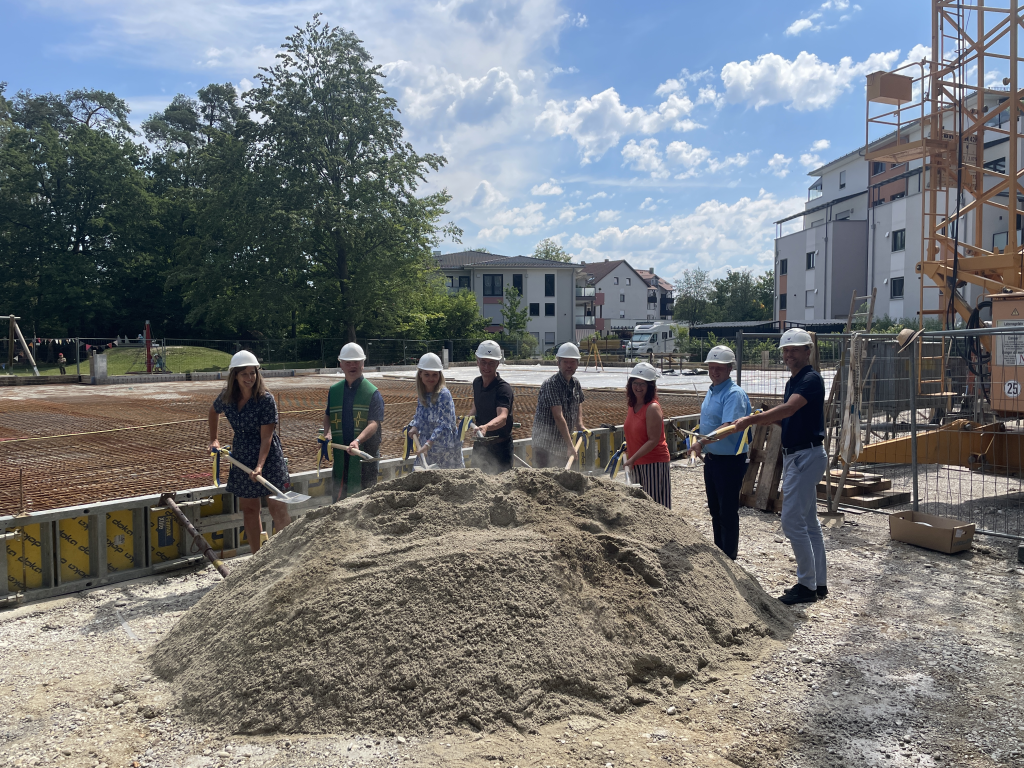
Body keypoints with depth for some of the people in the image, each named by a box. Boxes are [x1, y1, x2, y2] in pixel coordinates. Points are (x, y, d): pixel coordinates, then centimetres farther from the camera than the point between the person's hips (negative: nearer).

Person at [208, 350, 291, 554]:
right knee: (248, 510, 11)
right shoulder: (227, 397, -1)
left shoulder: (266, 399, -16)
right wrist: (213, 440, 23)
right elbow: (214, 411, 24)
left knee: (278, 509, -6)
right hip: (241, 459, 6)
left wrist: (260, 466, -28)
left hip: (269, 459, -5)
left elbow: (266, 437, -19)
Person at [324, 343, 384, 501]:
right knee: (340, 494, 9)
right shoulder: (334, 391, 12)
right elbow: (328, 415, 22)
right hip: (340, 452, 4)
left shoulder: (372, 392, -4)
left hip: (365, 452, -4)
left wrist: (357, 440, -31)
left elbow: (374, 423, -14)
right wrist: (327, 434, 1)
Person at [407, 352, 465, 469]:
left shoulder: (443, 395, -19)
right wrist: (414, 426, -5)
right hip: (428, 449, 7)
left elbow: (445, 425, -24)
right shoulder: (421, 395, 3)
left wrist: (428, 444, -33)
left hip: (446, 449, -7)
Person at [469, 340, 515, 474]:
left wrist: (486, 427, -57)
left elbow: (502, 417, -39)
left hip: (500, 447, -7)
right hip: (480, 445, 7)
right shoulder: (476, 383, 1)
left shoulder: (503, 388, -22)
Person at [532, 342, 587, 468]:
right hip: (546, 446, -8)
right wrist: (570, 445, -28)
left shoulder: (576, 384, 8)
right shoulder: (550, 385, -18)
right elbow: (558, 416, -24)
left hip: (563, 446, 8)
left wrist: (579, 424, 7)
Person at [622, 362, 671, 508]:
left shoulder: (653, 408, -15)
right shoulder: (632, 406, 9)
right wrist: (626, 447, 9)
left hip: (654, 463, -8)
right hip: (637, 464, 8)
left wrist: (633, 458, -22)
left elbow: (653, 440, -19)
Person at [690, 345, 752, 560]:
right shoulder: (711, 392, 11)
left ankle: (729, 559, 12)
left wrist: (702, 443, -34)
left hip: (730, 460, -9)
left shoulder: (734, 394, -18)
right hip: (711, 458, 9)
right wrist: (702, 447, 18)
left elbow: (728, 427, -29)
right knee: (715, 510, 18)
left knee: (728, 511, 1)